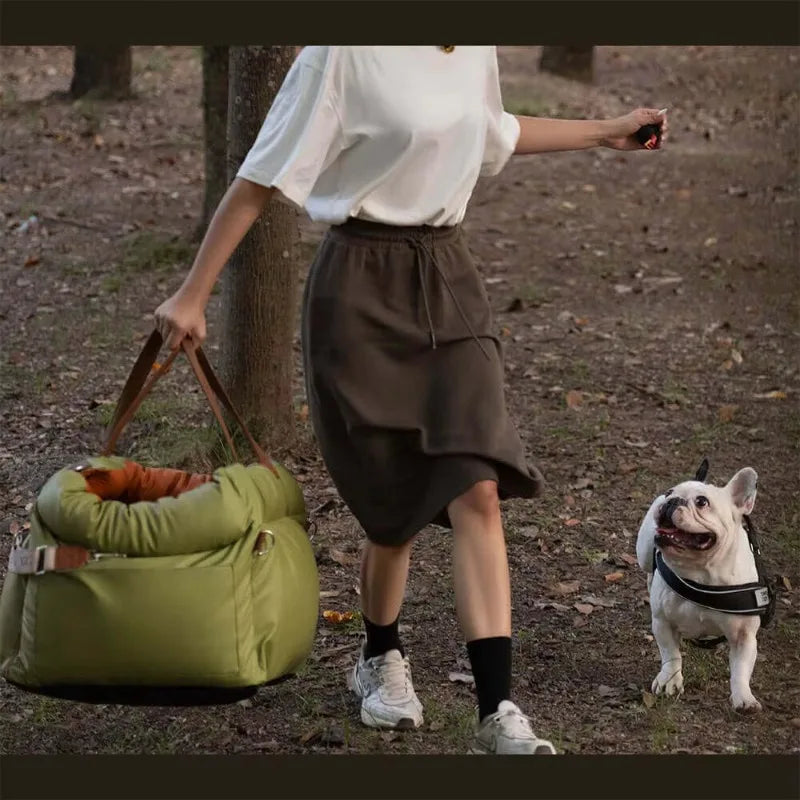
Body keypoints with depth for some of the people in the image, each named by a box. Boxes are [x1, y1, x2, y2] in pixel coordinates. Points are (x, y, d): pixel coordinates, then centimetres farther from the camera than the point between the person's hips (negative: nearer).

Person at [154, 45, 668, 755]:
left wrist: (606, 133, 32)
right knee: (397, 504, 5)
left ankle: (497, 711, -11)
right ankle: (381, 659, 34)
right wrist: (193, 296, -10)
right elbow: (262, 178, -11)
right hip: (362, 292, -5)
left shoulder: (476, 49, 5)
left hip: (449, 279, 5)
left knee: (476, 490, -10)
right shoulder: (346, 50, -15)